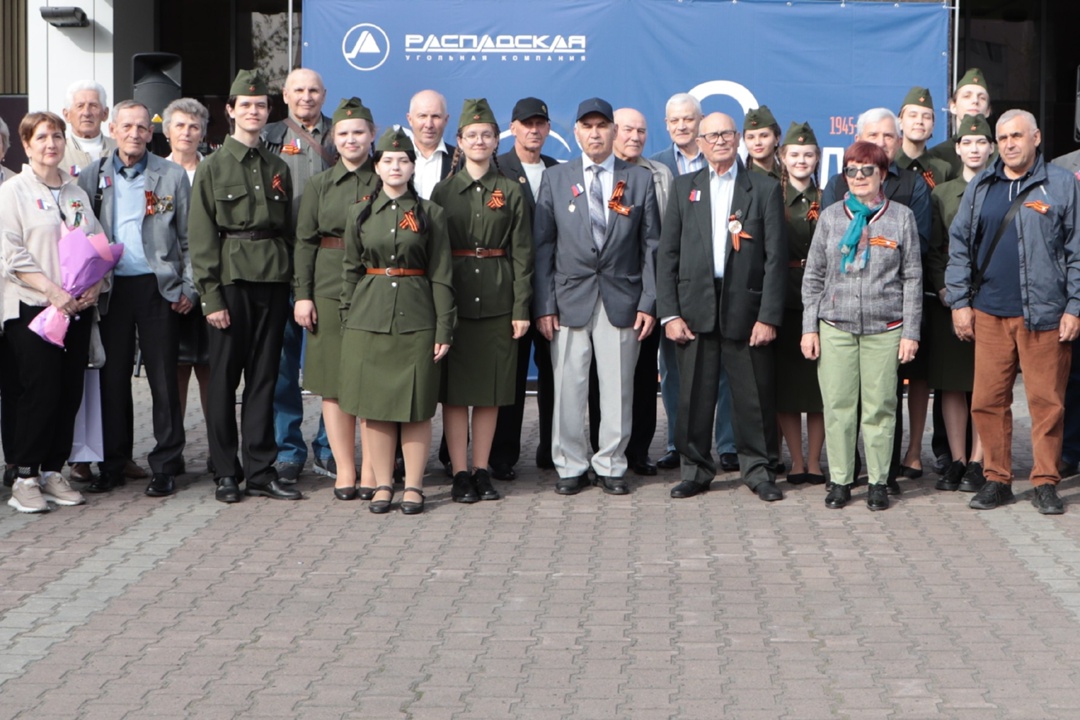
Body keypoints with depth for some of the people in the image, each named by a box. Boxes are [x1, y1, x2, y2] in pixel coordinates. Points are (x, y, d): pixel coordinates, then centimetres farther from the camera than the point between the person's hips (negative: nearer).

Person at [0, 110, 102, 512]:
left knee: (70, 393, 4)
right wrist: (52, 290, -18)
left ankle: (52, 472, 13)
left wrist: (95, 284, -4)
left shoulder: (76, 193, 15)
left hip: (77, 309, 5)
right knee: (40, 394, -8)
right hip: (33, 308, -5)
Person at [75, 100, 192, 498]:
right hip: (110, 289, 2)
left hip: (158, 286, -2)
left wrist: (188, 287, -2)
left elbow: (190, 238, 5)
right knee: (112, 379, 6)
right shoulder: (92, 176, 8)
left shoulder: (172, 176, 4)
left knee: (164, 378, 1)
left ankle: (165, 466, 9)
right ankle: (112, 465, 16)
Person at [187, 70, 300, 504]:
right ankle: (226, 473, 10)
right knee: (224, 376, 2)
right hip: (231, 278, -4)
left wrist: (294, 284, 5)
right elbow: (201, 237, -4)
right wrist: (211, 296, -11)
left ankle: (260, 471, 12)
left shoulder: (278, 168, 13)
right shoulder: (213, 167, 0)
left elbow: (289, 229, 14)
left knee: (264, 376, 6)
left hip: (273, 279, 4)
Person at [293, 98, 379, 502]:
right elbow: (304, 243, 6)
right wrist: (302, 294, -2)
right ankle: (345, 471, 11)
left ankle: (372, 473, 7)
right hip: (330, 291, 1)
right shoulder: (319, 186, 8)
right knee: (334, 383, 3)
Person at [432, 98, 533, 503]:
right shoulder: (443, 191, 4)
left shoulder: (511, 192, 6)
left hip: (497, 299, 1)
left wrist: (521, 308, -4)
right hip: (454, 298, -1)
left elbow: (521, 254, 3)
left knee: (492, 388, 5)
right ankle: (460, 474, 6)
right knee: (454, 388, 0)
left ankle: (482, 471, 13)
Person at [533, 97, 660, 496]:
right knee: (568, 388, 1)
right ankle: (570, 466, 13)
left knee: (617, 388, 3)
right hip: (570, 300, 0)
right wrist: (543, 306, -3)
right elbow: (542, 246, 4)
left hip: (622, 301, 0)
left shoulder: (640, 179, 7)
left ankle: (611, 466, 15)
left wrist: (648, 303, -2)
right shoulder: (555, 179, 7)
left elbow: (651, 247, 6)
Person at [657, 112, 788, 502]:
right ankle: (695, 469, 16)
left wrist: (769, 316, -7)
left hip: (745, 308, -2)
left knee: (754, 397, 1)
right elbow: (668, 254, 8)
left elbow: (776, 258, 0)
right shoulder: (684, 187, 12)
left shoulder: (765, 189, 5)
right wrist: (669, 313, -1)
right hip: (695, 308, 2)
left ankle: (759, 470, 15)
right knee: (694, 396, 4)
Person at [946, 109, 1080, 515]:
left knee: (1047, 401, 1)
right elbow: (959, 246, 11)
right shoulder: (981, 187, 10)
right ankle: (996, 479, 15)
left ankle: (1046, 482, 11)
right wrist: (959, 301, 4)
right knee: (988, 400, 4)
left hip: (1045, 312, -3)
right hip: (990, 313, 3)